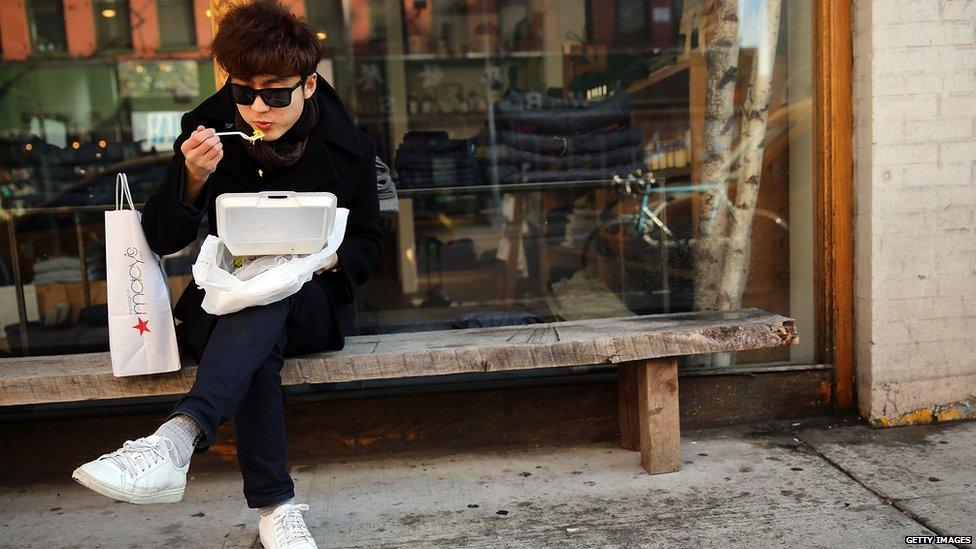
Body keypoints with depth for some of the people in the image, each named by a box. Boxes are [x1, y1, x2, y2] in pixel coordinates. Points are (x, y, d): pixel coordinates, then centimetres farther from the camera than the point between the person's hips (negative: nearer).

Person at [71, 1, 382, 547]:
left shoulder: (348, 146, -1)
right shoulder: (210, 129, -2)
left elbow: (369, 247, 6)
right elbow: (162, 241, -1)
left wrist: (329, 257, -17)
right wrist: (193, 179, -20)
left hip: (312, 303, 0)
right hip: (225, 306, 1)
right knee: (258, 345, -36)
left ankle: (178, 437, -48)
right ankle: (275, 505, -30)